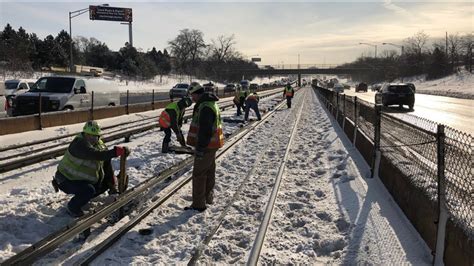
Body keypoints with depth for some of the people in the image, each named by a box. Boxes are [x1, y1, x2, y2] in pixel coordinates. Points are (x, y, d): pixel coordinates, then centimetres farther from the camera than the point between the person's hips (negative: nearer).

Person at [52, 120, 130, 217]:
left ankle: (83, 198, 20)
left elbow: (107, 165, 0)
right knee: (89, 190, -31)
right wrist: (117, 151, -50)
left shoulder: (100, 145, -2)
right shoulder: (79, 144, -28)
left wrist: (113, 184, -4)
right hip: (67, 180, -8)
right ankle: (73, 208, -3)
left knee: (107, 182, 7)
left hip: (83, 179, 8)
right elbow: (96, 155, -45)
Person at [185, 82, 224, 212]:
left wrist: (200, 148, -24)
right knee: (209, 171, 20)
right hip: (212, 144, 10)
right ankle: (208, 197, 34)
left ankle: (198, 204, 2)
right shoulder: (211, 104, 12)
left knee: (199, 174, -4)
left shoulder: (205, 107, -23)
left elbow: (205, 130, -27)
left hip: (206, 146, -10)